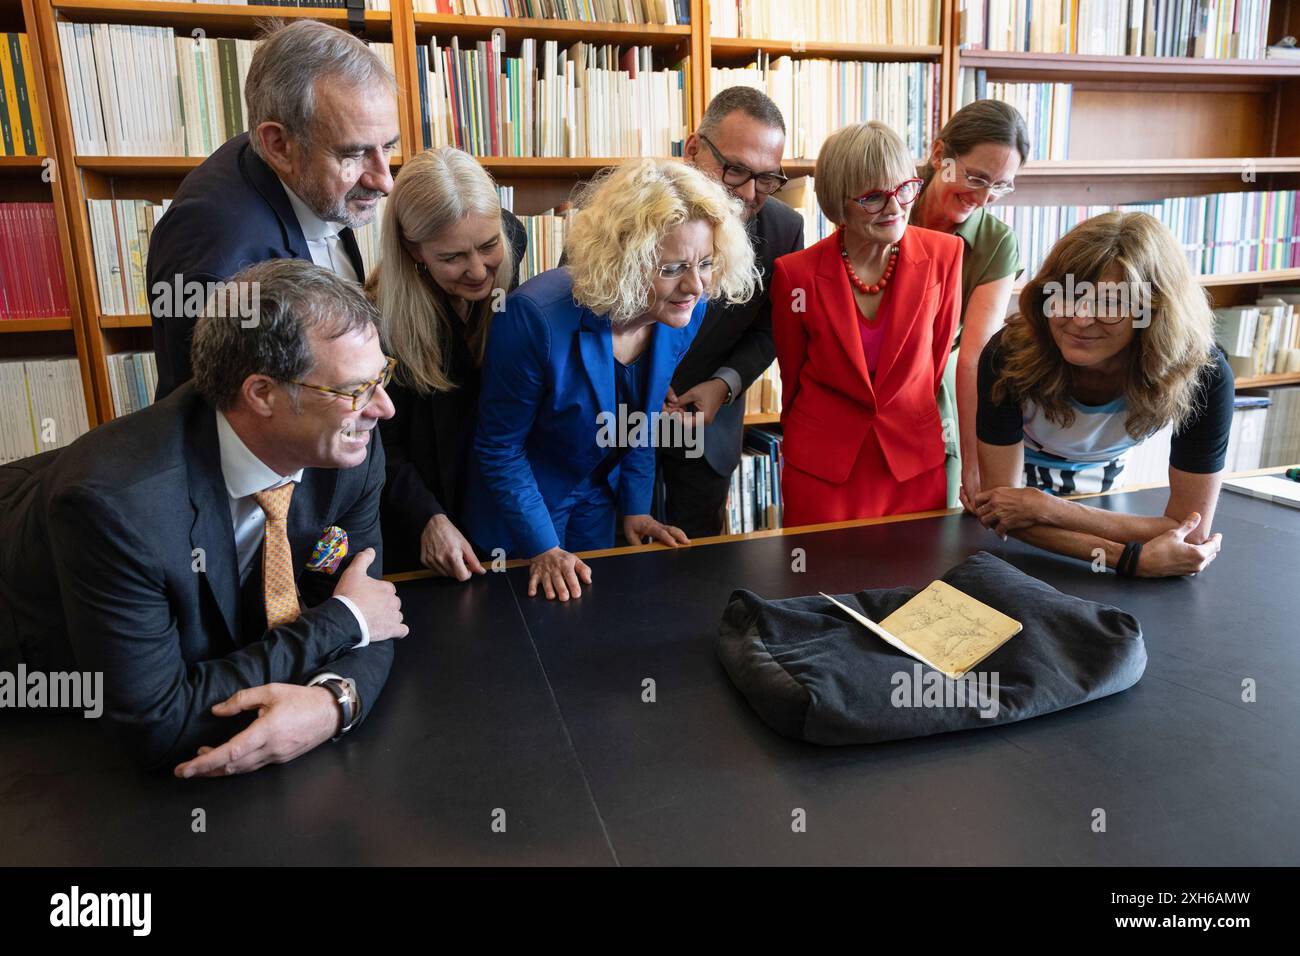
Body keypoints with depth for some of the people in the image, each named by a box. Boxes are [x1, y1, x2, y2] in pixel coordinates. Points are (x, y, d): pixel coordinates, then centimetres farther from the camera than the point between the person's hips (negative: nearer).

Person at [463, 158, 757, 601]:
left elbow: (641, 419, 0)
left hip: (597, 497, 5)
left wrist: (634, 508, 2)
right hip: (520, 505, -4)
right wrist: (543, 549, -20)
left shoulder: (686, 311, -17)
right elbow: (499, 447, -21)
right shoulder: (537, 316, -34)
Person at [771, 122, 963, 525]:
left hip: (915, 464, 2)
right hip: (822, 468, -1)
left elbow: (939, 356, 5)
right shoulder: (796, 274, -13)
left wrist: (912, 424, 13)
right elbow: (792, 374, 1)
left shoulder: (945, 255, -8)